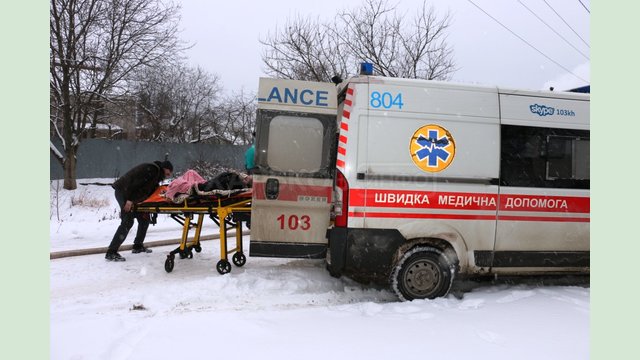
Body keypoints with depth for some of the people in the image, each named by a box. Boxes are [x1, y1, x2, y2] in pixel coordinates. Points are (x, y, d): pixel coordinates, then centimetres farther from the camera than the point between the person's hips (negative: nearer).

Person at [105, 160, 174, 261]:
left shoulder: (157, 174, 14)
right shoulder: (150, 169, -17)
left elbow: (149, 192, 13)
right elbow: (135, 182, -26)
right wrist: (129, 199, -29)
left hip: (132, 197, 10)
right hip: (123, 192, -10)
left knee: (144, 219, 12)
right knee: (127, 221, -18)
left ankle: (138, 246, 23)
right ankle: (111, 252, -18)